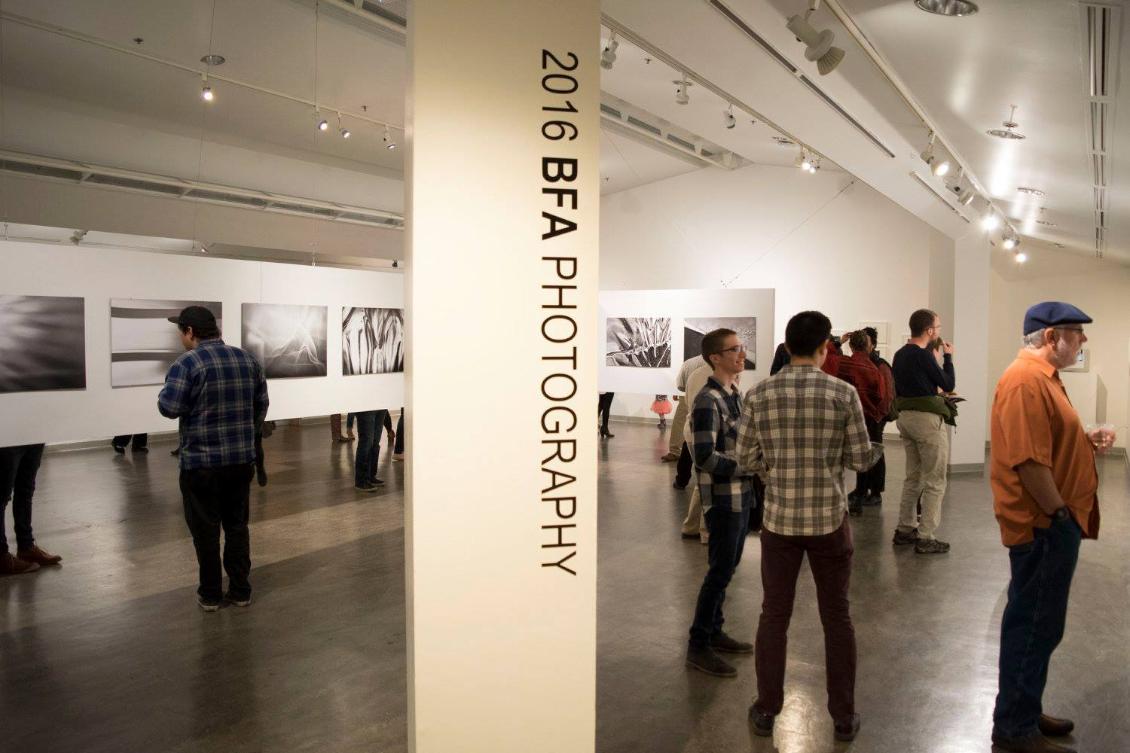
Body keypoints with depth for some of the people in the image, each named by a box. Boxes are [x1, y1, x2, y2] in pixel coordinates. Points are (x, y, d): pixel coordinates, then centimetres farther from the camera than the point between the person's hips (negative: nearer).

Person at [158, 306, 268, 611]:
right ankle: (241, 590, 20)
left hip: (201, 461, -5)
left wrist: (167, 390, 4)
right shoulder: (247, 358, 6)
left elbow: (169, 408, -17)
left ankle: (210, 594, 17)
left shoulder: (187, 363, -13)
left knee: (206, 528, 7)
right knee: (237, 524, 14)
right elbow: (261, 403, 11)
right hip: (242, 458, 5)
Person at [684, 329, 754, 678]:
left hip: (742, 495, 9)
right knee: (720, 571, -2)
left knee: (727, 566, 16)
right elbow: (705, 458, -24)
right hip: (723, 498, -9)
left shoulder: (735, 395, 10)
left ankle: (714, 631, 30)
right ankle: (698, 646, 10)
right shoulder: (707, 401, -18)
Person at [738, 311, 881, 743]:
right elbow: (861, 460, -2)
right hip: (830, 520, 0)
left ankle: (766, 711, 24)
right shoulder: (844, 394, -9)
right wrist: (877, 448, 20)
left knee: (774, 616, 13)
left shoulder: (759, 395, -6)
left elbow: (746, 461, -1)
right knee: (837, 617, 14)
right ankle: (843, 716, 25)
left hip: (779, 519, 1)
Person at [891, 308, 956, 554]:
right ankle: (926, 538, 0)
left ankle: (905, 529, 22)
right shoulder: (923, 355, -16)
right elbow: (948, 384, -8)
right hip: (927, 418, -9)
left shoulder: (900, 354, 10)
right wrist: (948, 357, 4)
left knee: (913, 477, 17)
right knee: (934, 481, -1)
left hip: (906, 416, 9)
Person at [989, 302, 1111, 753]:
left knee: (1037, 623, 19)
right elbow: (1028, 461, -26)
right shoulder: (1027, 380, -20)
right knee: (1035, 625, -1)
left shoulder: (1042, 376, 15)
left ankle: (1026, 712, 32)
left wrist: (1087, 442, 8)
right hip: (1043, 525, -11)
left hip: (1052, 522, 11)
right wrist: (1060, 513, -19)